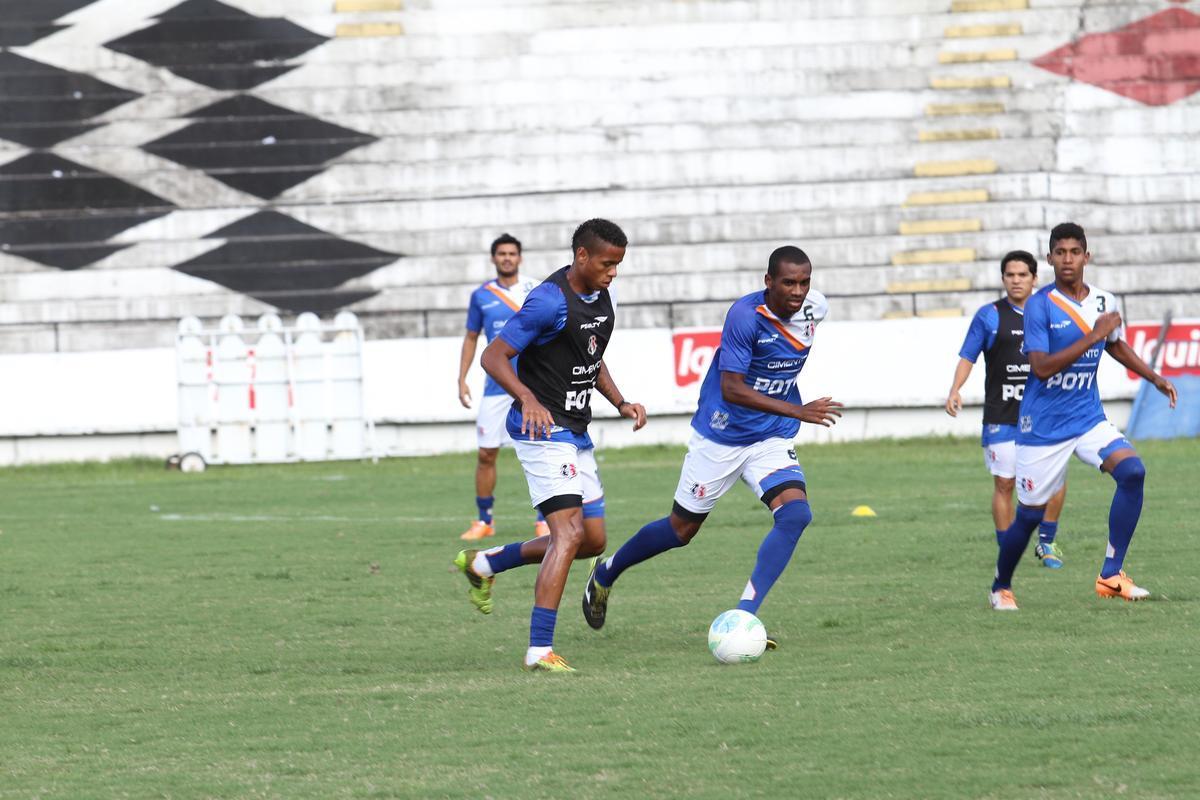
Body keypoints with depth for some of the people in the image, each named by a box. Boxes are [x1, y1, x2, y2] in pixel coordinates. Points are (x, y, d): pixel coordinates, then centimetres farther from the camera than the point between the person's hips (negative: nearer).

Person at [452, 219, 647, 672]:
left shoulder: (601, 299, 9)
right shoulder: (550, 302, -19)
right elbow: (493, 356, -18)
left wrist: (620, 404, 9)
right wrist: (529, 400, -34)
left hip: (576, 435, 9)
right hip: (544, 431, -9)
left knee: (593, 540, 11)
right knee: (570, 534, -20)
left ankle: (484, 564, 28)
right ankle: (539, 649, -21)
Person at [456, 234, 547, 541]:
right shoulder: (481, 296, 7)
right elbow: (471, 338, 15)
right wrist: (462, 379, 9)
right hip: (496, 386, 2)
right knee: (486, 454, 1)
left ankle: (544, 520, 4)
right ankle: (484, 520, 13)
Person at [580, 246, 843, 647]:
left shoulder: (814, 309, -6)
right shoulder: (745, 315, -26)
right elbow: (732, 389, -31)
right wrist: (798, 411, -37)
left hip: (772, 439, 5)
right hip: (720, 438, -5)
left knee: (796, 513, -21)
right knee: (681, 530, 9)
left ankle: (743, 617, -19)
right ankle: (604, 575, 37)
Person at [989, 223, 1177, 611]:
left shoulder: (1103, 302, 4)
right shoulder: (1039, 306, -13)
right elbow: (1042, 367, -22)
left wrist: (1155, 378, 21)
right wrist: (1092, 337, -24)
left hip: (1089, 419, 4)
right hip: (1043, 428, -4)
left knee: (1132, 470, -21)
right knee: (1030, 513, 2)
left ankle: (1111, 574, -17)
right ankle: (1000, 587, 28)